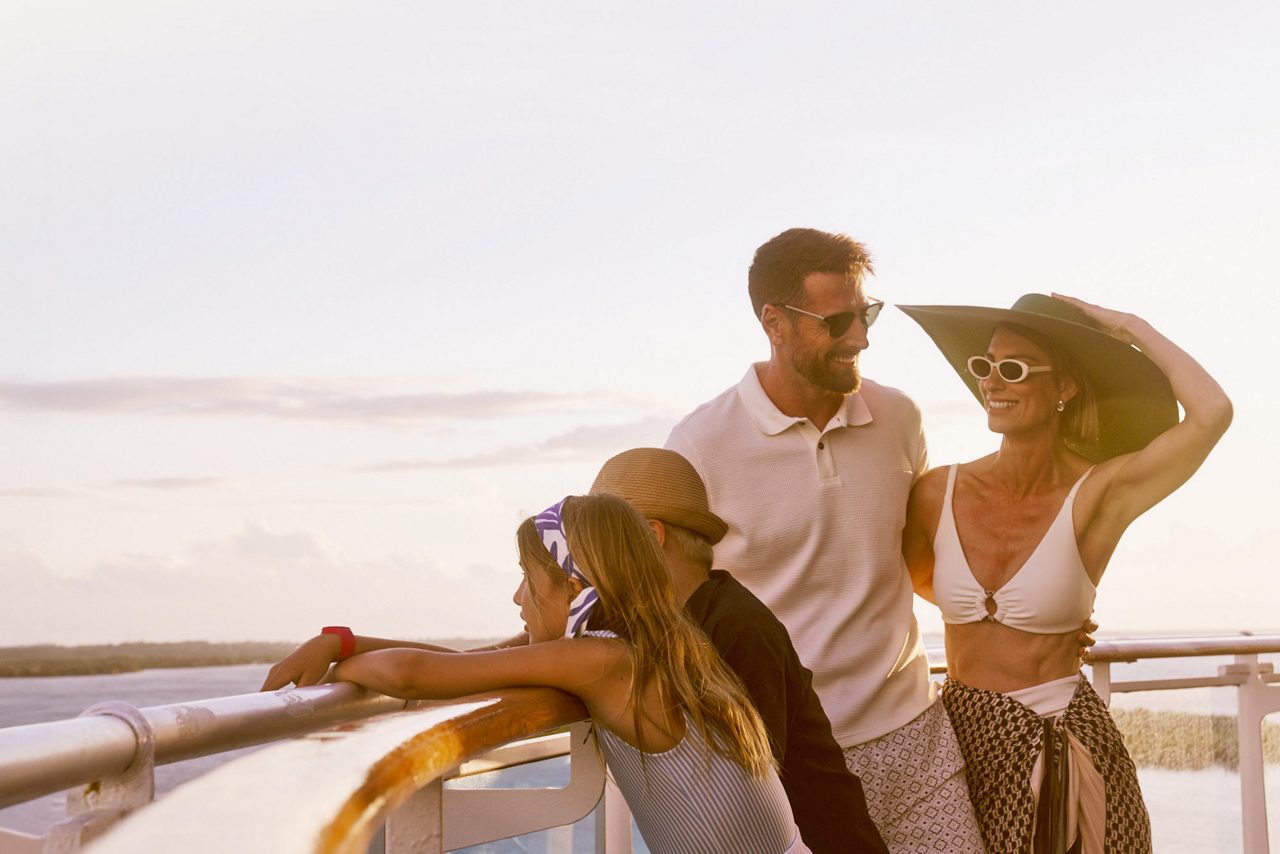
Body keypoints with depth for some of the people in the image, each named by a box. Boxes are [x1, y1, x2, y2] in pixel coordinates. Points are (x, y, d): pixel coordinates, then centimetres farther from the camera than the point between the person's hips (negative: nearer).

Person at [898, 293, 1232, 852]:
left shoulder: (1099, 495, -12)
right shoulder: (938, 494, -4)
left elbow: (1211, 413, -26)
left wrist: (1129, 329, -15)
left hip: (1066, 744, -2)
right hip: (964, 738, 3)